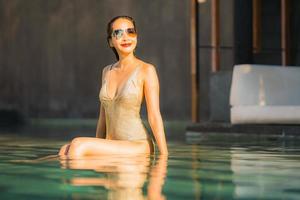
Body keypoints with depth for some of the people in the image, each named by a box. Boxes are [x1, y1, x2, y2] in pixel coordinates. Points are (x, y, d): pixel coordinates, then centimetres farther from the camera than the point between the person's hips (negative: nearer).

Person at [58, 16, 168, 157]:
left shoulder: (146, 70, -3)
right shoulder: (107, 71, 14)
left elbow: (154, 117, -8)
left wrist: (165, 158, -12)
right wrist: (95, 150, 18)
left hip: (138, 146, -5)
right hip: (111, 148, 5)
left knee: (78, 145, -25)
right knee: (65, 151, -22)